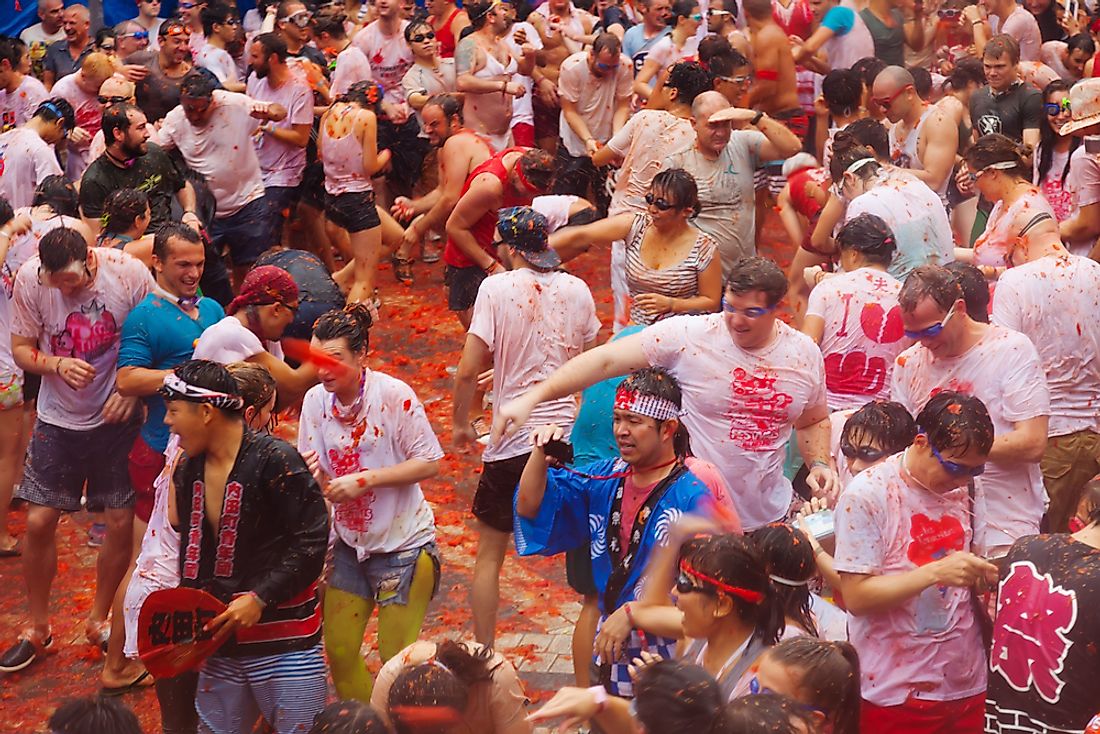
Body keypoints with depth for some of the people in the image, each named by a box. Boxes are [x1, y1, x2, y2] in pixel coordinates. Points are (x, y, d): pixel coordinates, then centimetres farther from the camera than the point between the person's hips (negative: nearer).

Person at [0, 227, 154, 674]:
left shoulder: (129, 274, -18)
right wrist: (58, 364, -23)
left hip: (117, 418, -1)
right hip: (59, 419, 1)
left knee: (122, 521, 1)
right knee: (39, 521, -1)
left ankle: (99, 620, 24)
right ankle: (37, 628, 19)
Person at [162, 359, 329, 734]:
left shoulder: (275, 460, -15)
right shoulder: (188, 470, 8)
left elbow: (312, 541, -16)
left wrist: (260, 598, -21)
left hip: (285, 646, -7)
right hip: (220, 637, 7)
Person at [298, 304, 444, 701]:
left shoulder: (394, 395, -19)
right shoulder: (316, 400, -6)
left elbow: (429, 463, -18)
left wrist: (364, 480, -26)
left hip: (402, 544, -5)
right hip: (348, 544, 5)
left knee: (396, 661, 2)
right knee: (339, 652, 11)